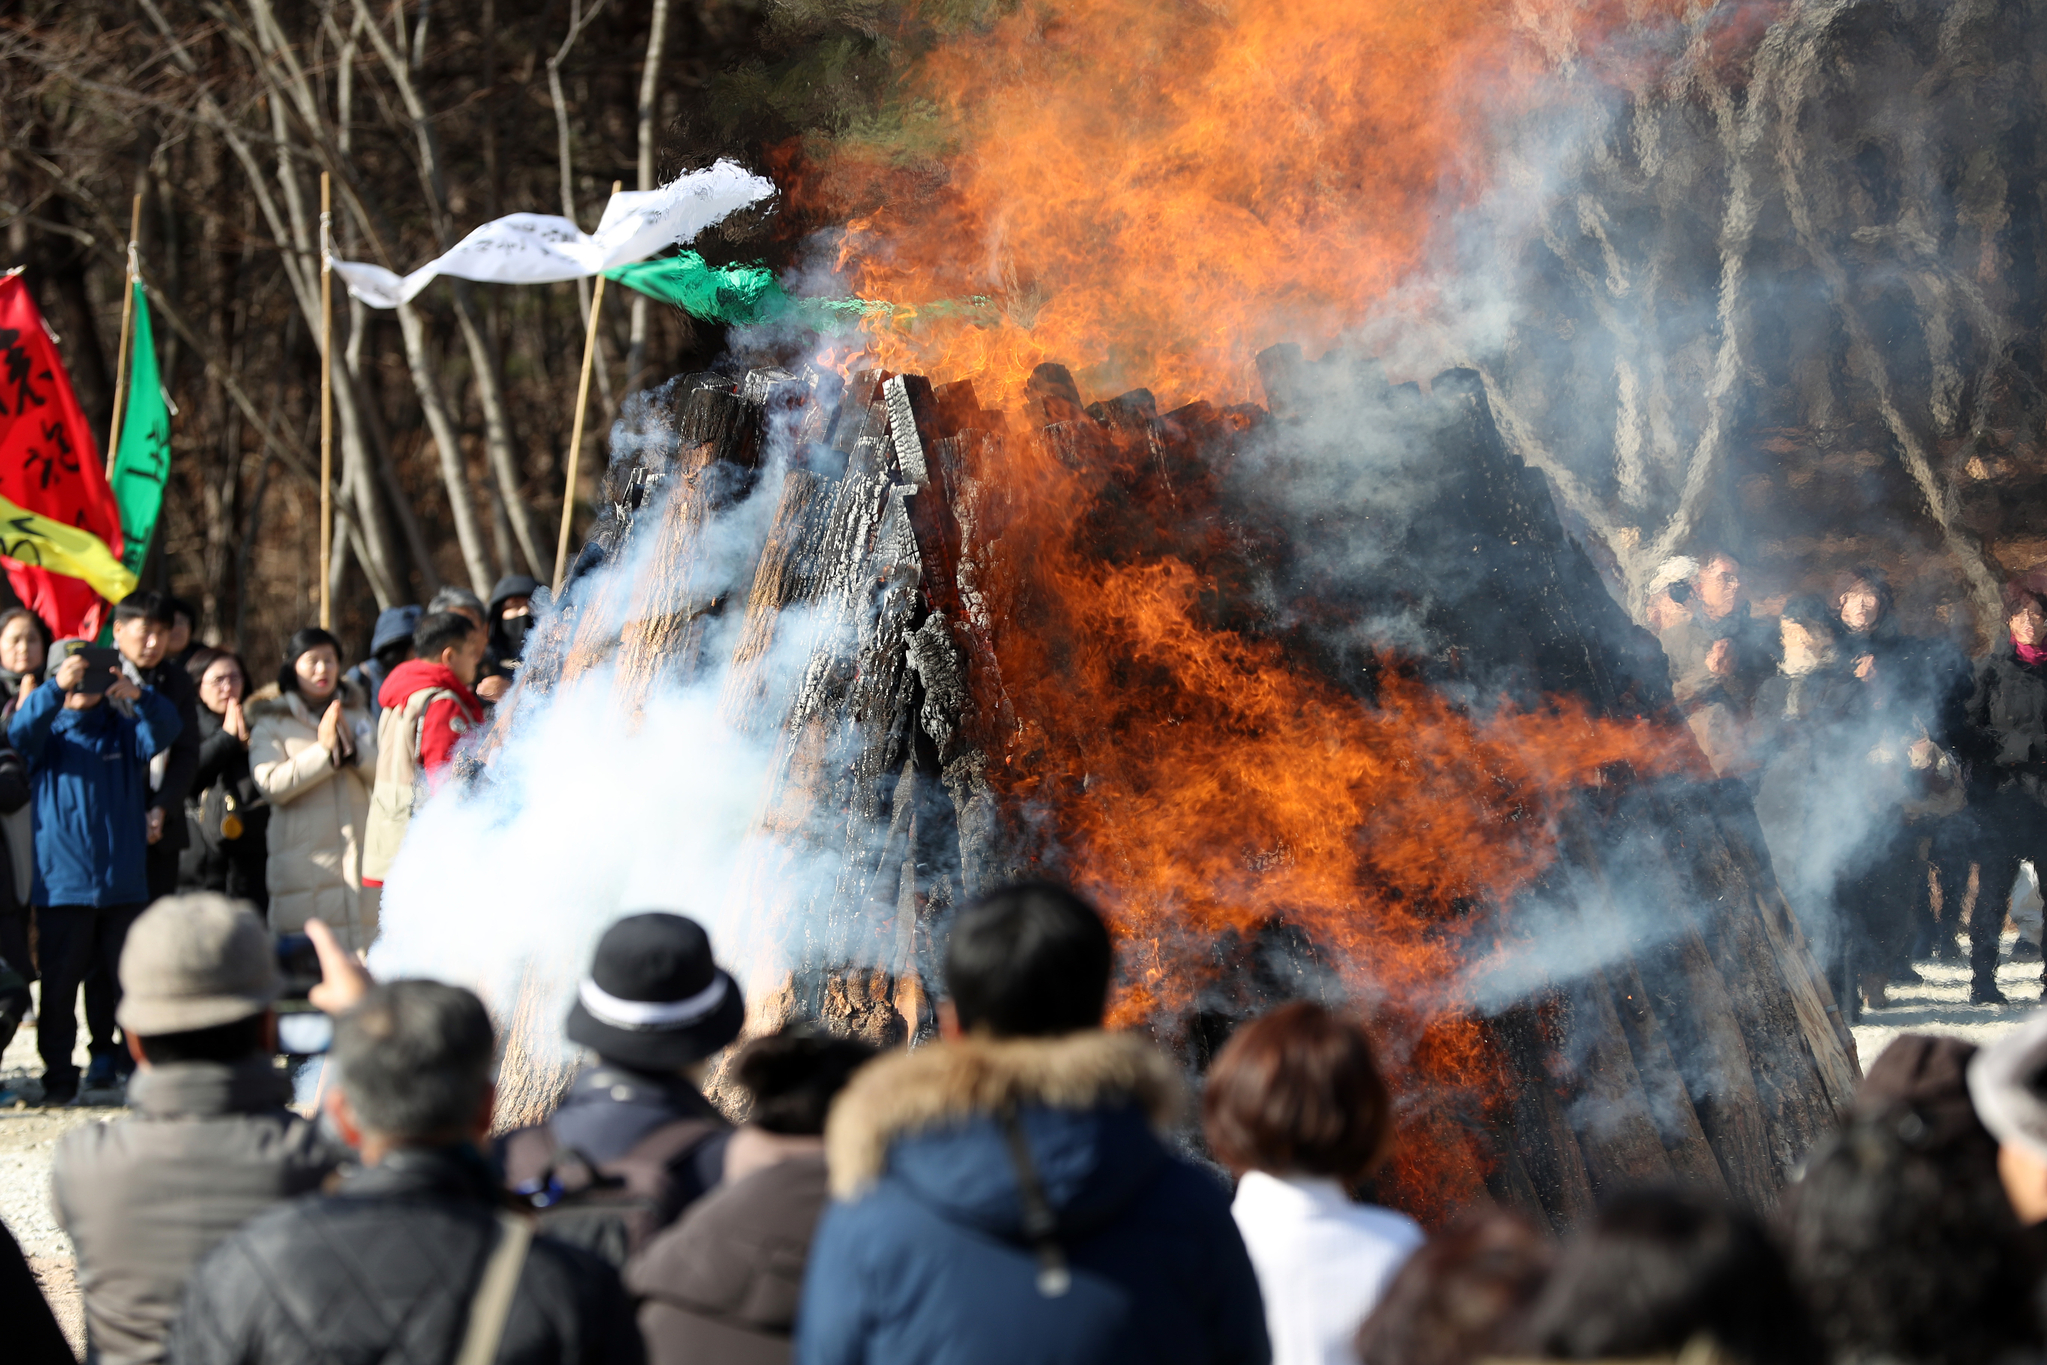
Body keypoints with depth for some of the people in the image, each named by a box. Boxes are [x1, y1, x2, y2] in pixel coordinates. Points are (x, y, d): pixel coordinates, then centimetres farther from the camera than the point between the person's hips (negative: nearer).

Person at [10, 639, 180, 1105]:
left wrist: (138, 697, -30)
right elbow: (20, 733, -16)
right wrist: (55, 689, -33)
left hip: (124, 884, 2)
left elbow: (163, 730, -8)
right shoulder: (47, 731, 6)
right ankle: (58, 1075, 5)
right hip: (62, 884, -2)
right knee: (59, 984, -1)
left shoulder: (122, 729, 11)